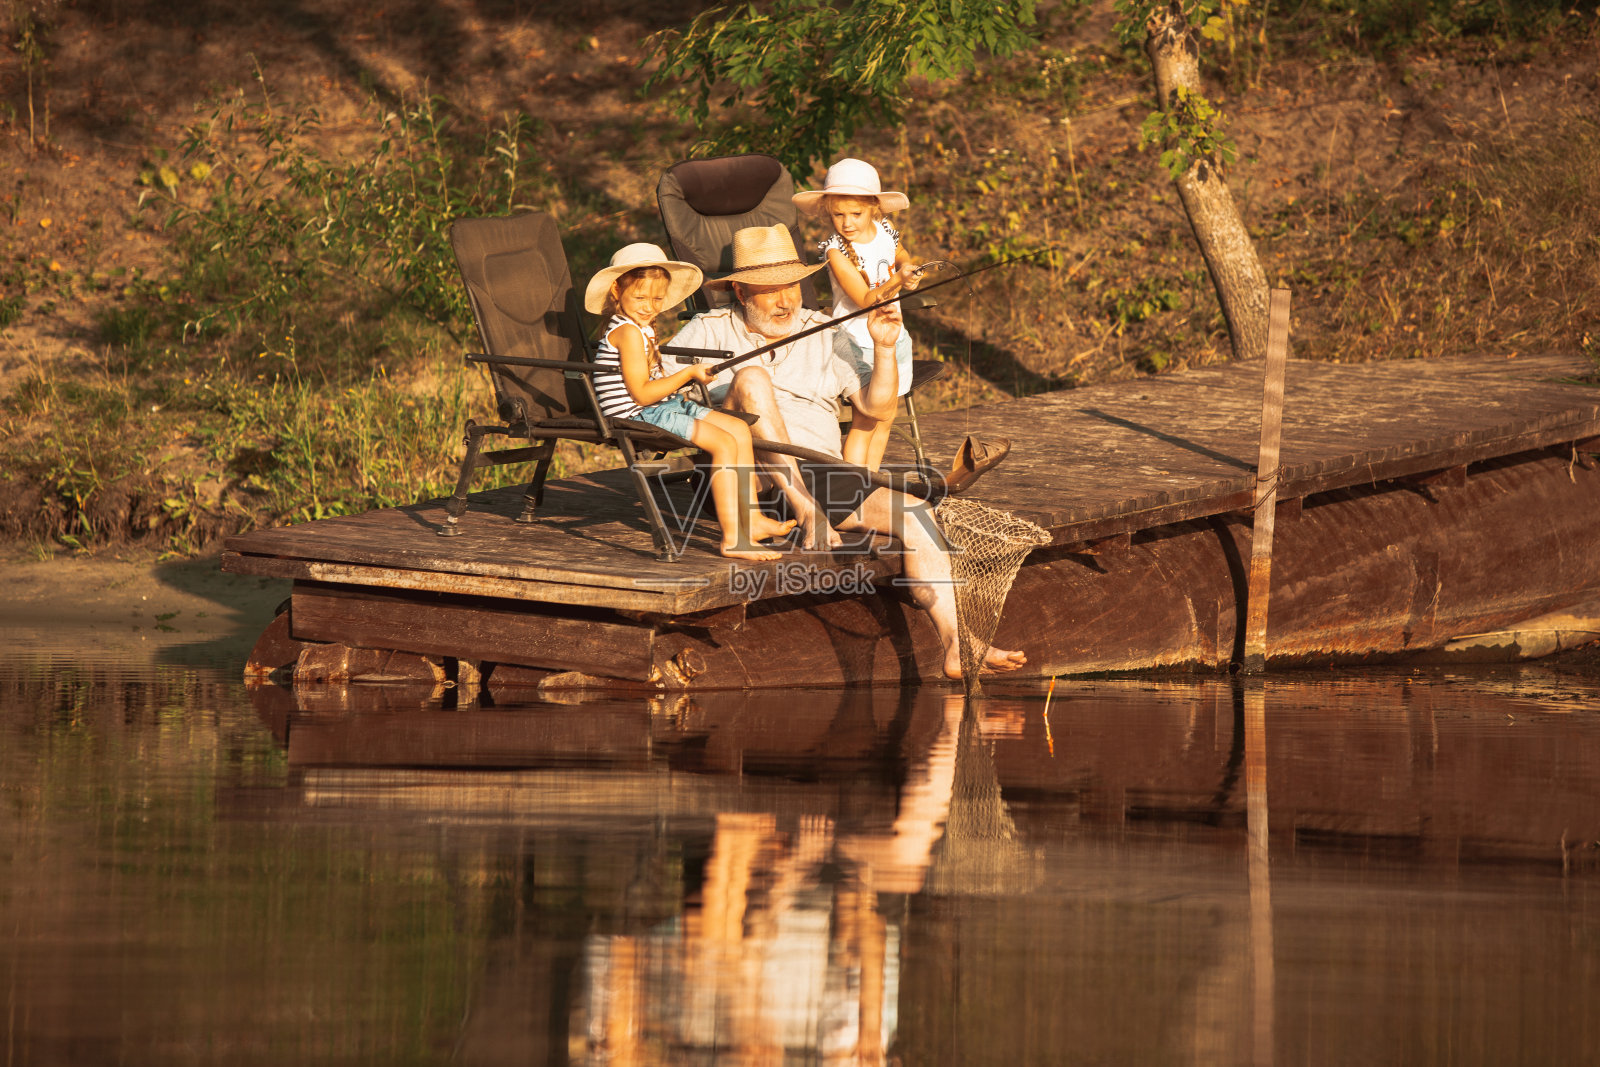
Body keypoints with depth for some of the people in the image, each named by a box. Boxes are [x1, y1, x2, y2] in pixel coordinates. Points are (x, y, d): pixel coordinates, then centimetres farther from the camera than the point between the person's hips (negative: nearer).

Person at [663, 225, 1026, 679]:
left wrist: (884, 348, 1)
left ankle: (955, 648, -32)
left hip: (821, 474, 3)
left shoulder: (822, 335, 21)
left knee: (913, 511, -21)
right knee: (751, 376, -28)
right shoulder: (710, 331, 12)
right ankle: (804, 509, -34)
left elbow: (878, 407, 17)